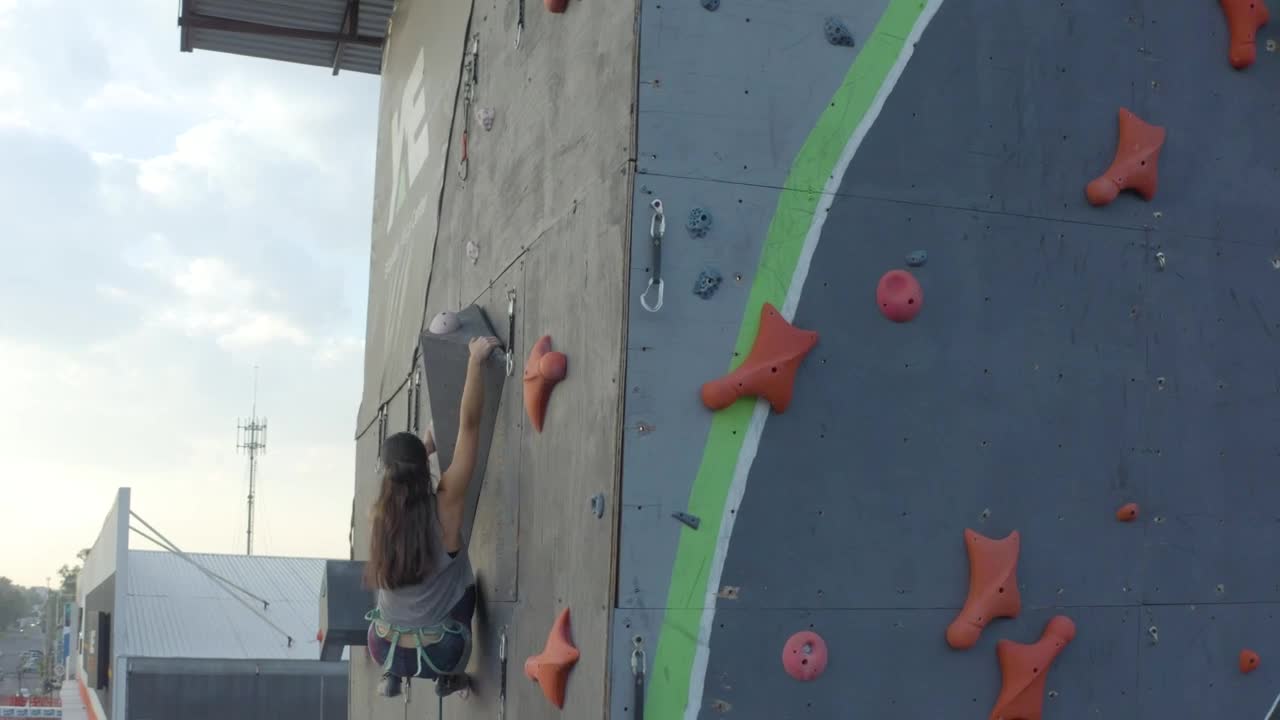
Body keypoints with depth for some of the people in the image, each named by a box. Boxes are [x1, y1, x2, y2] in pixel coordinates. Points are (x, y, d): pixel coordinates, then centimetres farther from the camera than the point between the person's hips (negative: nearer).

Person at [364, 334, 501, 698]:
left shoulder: (381, 513, -9)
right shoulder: (446, 506, -19)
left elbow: (400, 469, 16)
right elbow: (469, 424, -18)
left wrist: (429, 444, 23)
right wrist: (476, 359, -14)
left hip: (386, 649, 3)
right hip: (437, 654, -3)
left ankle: (391, 676, 31)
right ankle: (449, 677, 30)